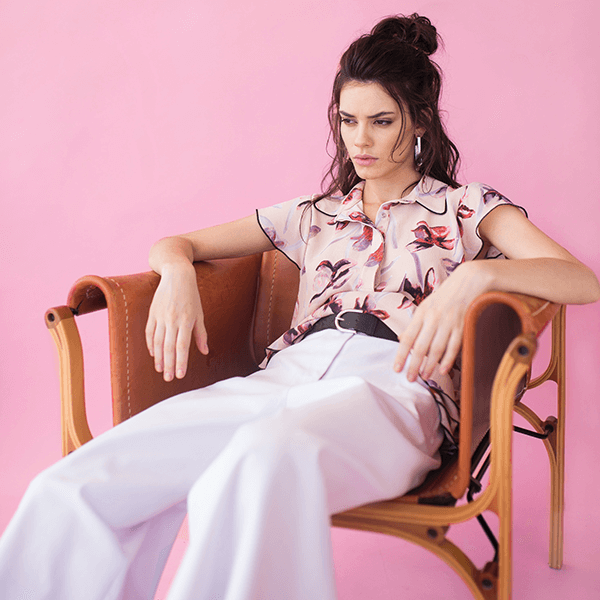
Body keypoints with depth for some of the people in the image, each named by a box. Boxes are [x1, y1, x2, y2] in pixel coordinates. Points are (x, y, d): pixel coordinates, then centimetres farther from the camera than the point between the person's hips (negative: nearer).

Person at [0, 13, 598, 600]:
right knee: (68, 492, -23)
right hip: (285, 377, 4)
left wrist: (475, 273, -18)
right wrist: (177, 272, 4)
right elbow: (172, 243, 30)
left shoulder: (466, 208, 19)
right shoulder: (315, 215, 27)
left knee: (268, 458, -43)